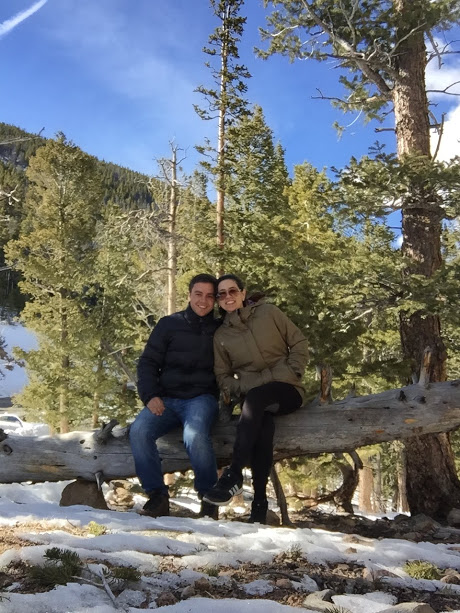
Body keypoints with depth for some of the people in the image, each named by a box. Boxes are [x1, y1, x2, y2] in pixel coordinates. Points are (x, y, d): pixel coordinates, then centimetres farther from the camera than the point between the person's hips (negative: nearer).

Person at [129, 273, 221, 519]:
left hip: (201, 398, -2)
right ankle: (157, 495, -13)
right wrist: (150, 396, -7)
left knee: (194, 435, -34)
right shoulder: (169, 324, 11)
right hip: (167, 399, 2)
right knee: (139, 430, -27)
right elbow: (148, 362, 8)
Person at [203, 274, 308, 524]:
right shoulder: (221, 336, 9)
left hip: (287, 389, -2)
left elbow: (298, 342, 4)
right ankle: (259, 503, -36)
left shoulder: (268, 312, 3)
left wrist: (292, 373, -9)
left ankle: (233, 476, -39)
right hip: (253, 398, 2)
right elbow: (223, 376, 11)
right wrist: (239, 390, -8)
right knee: (263, 424, -35)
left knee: (254, 398, -37)